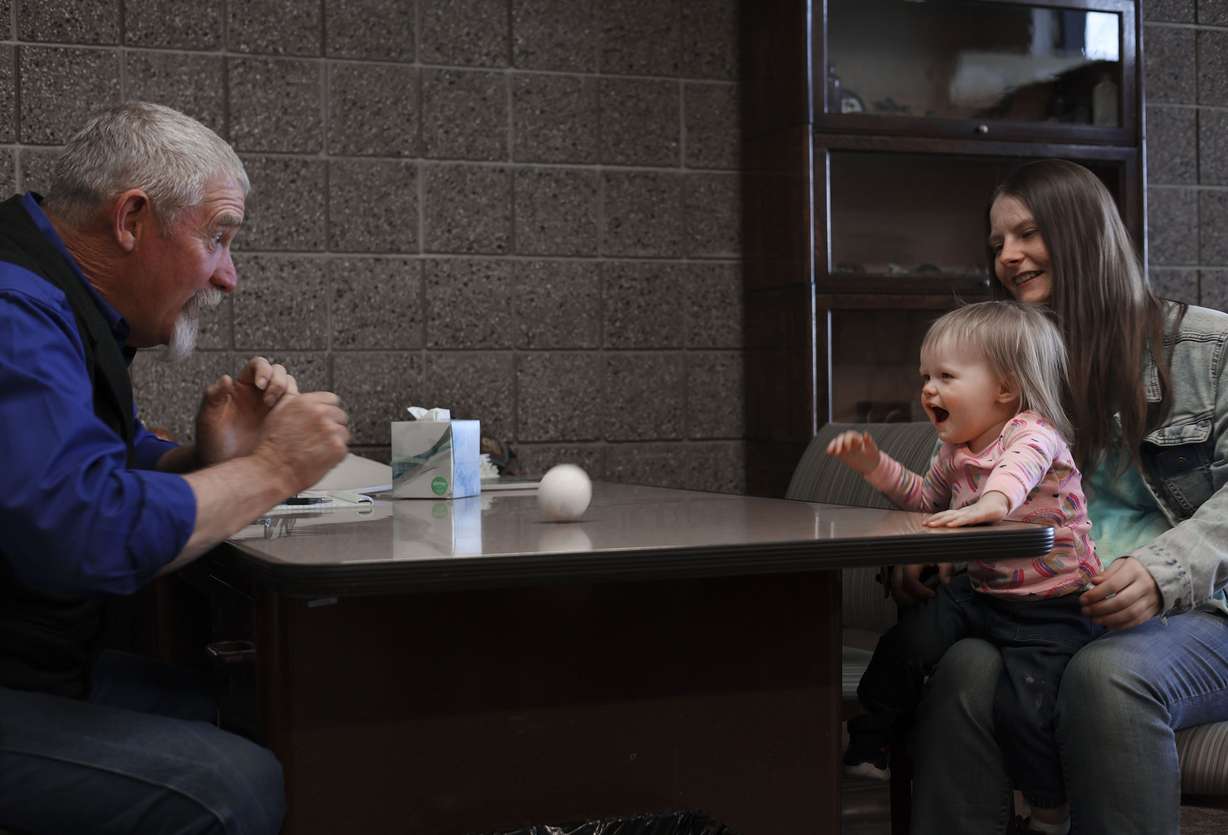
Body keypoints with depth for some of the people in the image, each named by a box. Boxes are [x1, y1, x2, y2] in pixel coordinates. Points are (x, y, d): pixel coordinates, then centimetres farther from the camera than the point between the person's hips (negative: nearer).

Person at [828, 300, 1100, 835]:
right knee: (906, 642, -11)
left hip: (1052, 605, -7)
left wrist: (991, 502, -65)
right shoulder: (955, 453, 8)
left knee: (1020, 707, -19)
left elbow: (1018, 467, -42)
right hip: (980, 589, 7)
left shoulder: (1035, 434, -16)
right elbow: (926, 500, 29)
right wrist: (874, 464, 13)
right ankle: (866, 749, 9)